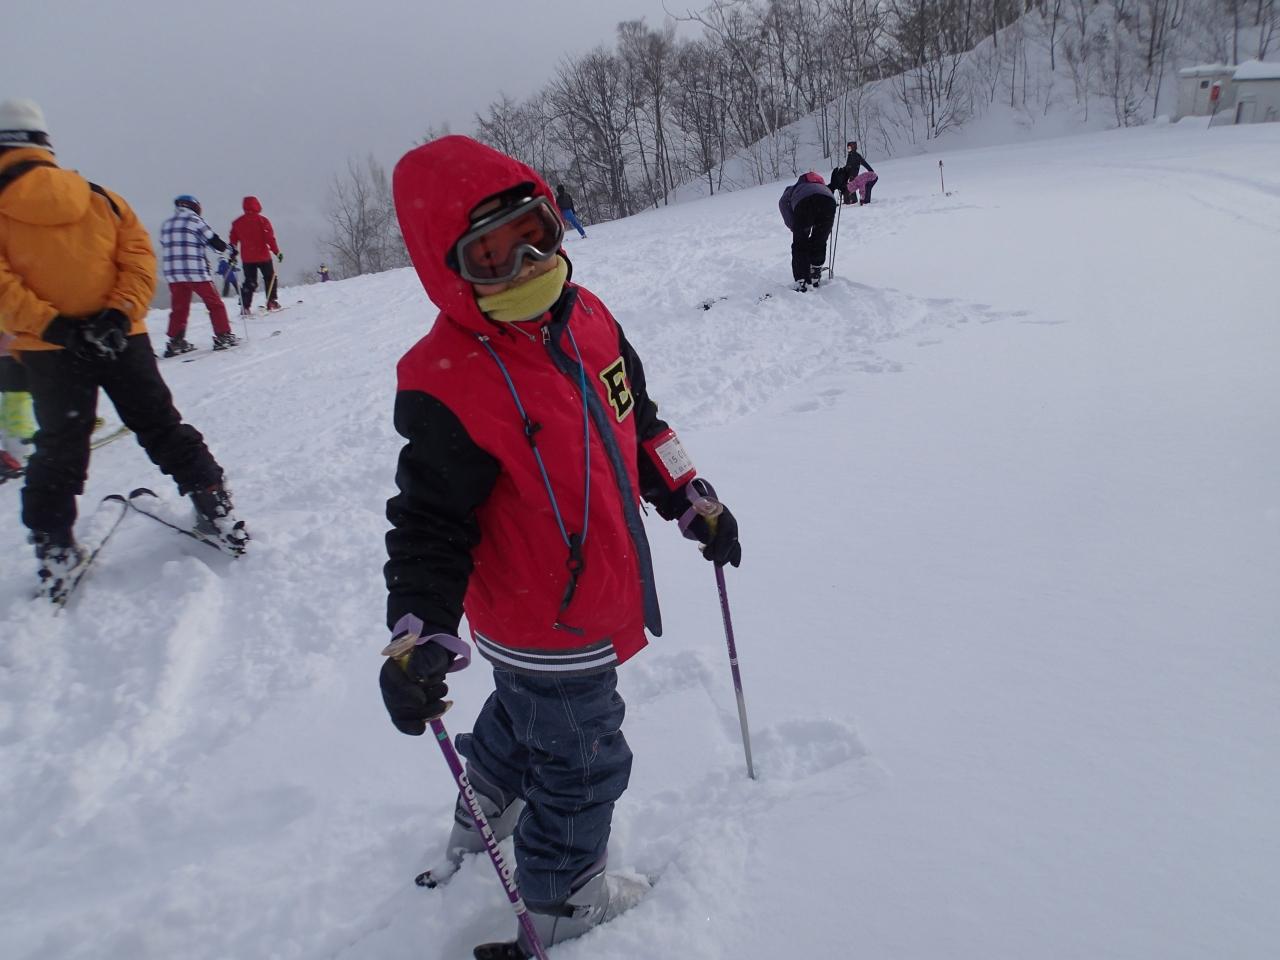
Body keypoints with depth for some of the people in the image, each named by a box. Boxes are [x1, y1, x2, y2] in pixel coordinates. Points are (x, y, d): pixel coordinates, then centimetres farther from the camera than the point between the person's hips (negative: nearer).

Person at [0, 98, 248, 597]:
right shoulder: (98, 197, 4)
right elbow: (139, 254, -1)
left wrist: (52, 325, -15)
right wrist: (118, 316, -9)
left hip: (47, 349, -2)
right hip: (124, 340, 2)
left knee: (60, 447, 8)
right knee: (160, 425, 12)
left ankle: (54, 548, 11)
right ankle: (216, 509, 11)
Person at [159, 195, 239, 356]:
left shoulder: (166, 225, 15)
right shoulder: (194, 220, -3)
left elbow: (165, 248, 17)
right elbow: (214, 241, -4)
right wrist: (229, 248, 12)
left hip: (172, 273, 6)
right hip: (196, 272, -6)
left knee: (178, 308, 10)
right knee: (215, 304, 4)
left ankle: (175, 343, 6)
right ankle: (223, 337, 3)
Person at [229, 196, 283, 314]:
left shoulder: (237, 222, 6)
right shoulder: (262, 220, -7)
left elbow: (233, 240, 10)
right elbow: (270, 238, -12)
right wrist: (277, 252, -7)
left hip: (246, 258, 4)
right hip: (262, 256, -4)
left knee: (249, 281, 8)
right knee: (269, 278, 14)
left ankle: (245, 306, -3)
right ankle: (271, 302, 10)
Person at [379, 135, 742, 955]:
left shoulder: (587, 317, -5)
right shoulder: (448, 385, -28)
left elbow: (637, 424, 8)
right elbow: (433, 521, -25)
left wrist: (692, 501, 10)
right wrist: (419, 641, -32)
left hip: (599, 601, 8)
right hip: (548, 630, -8)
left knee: (528, 717, 32)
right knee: (583, 763, 12)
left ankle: (485, 822, 62)